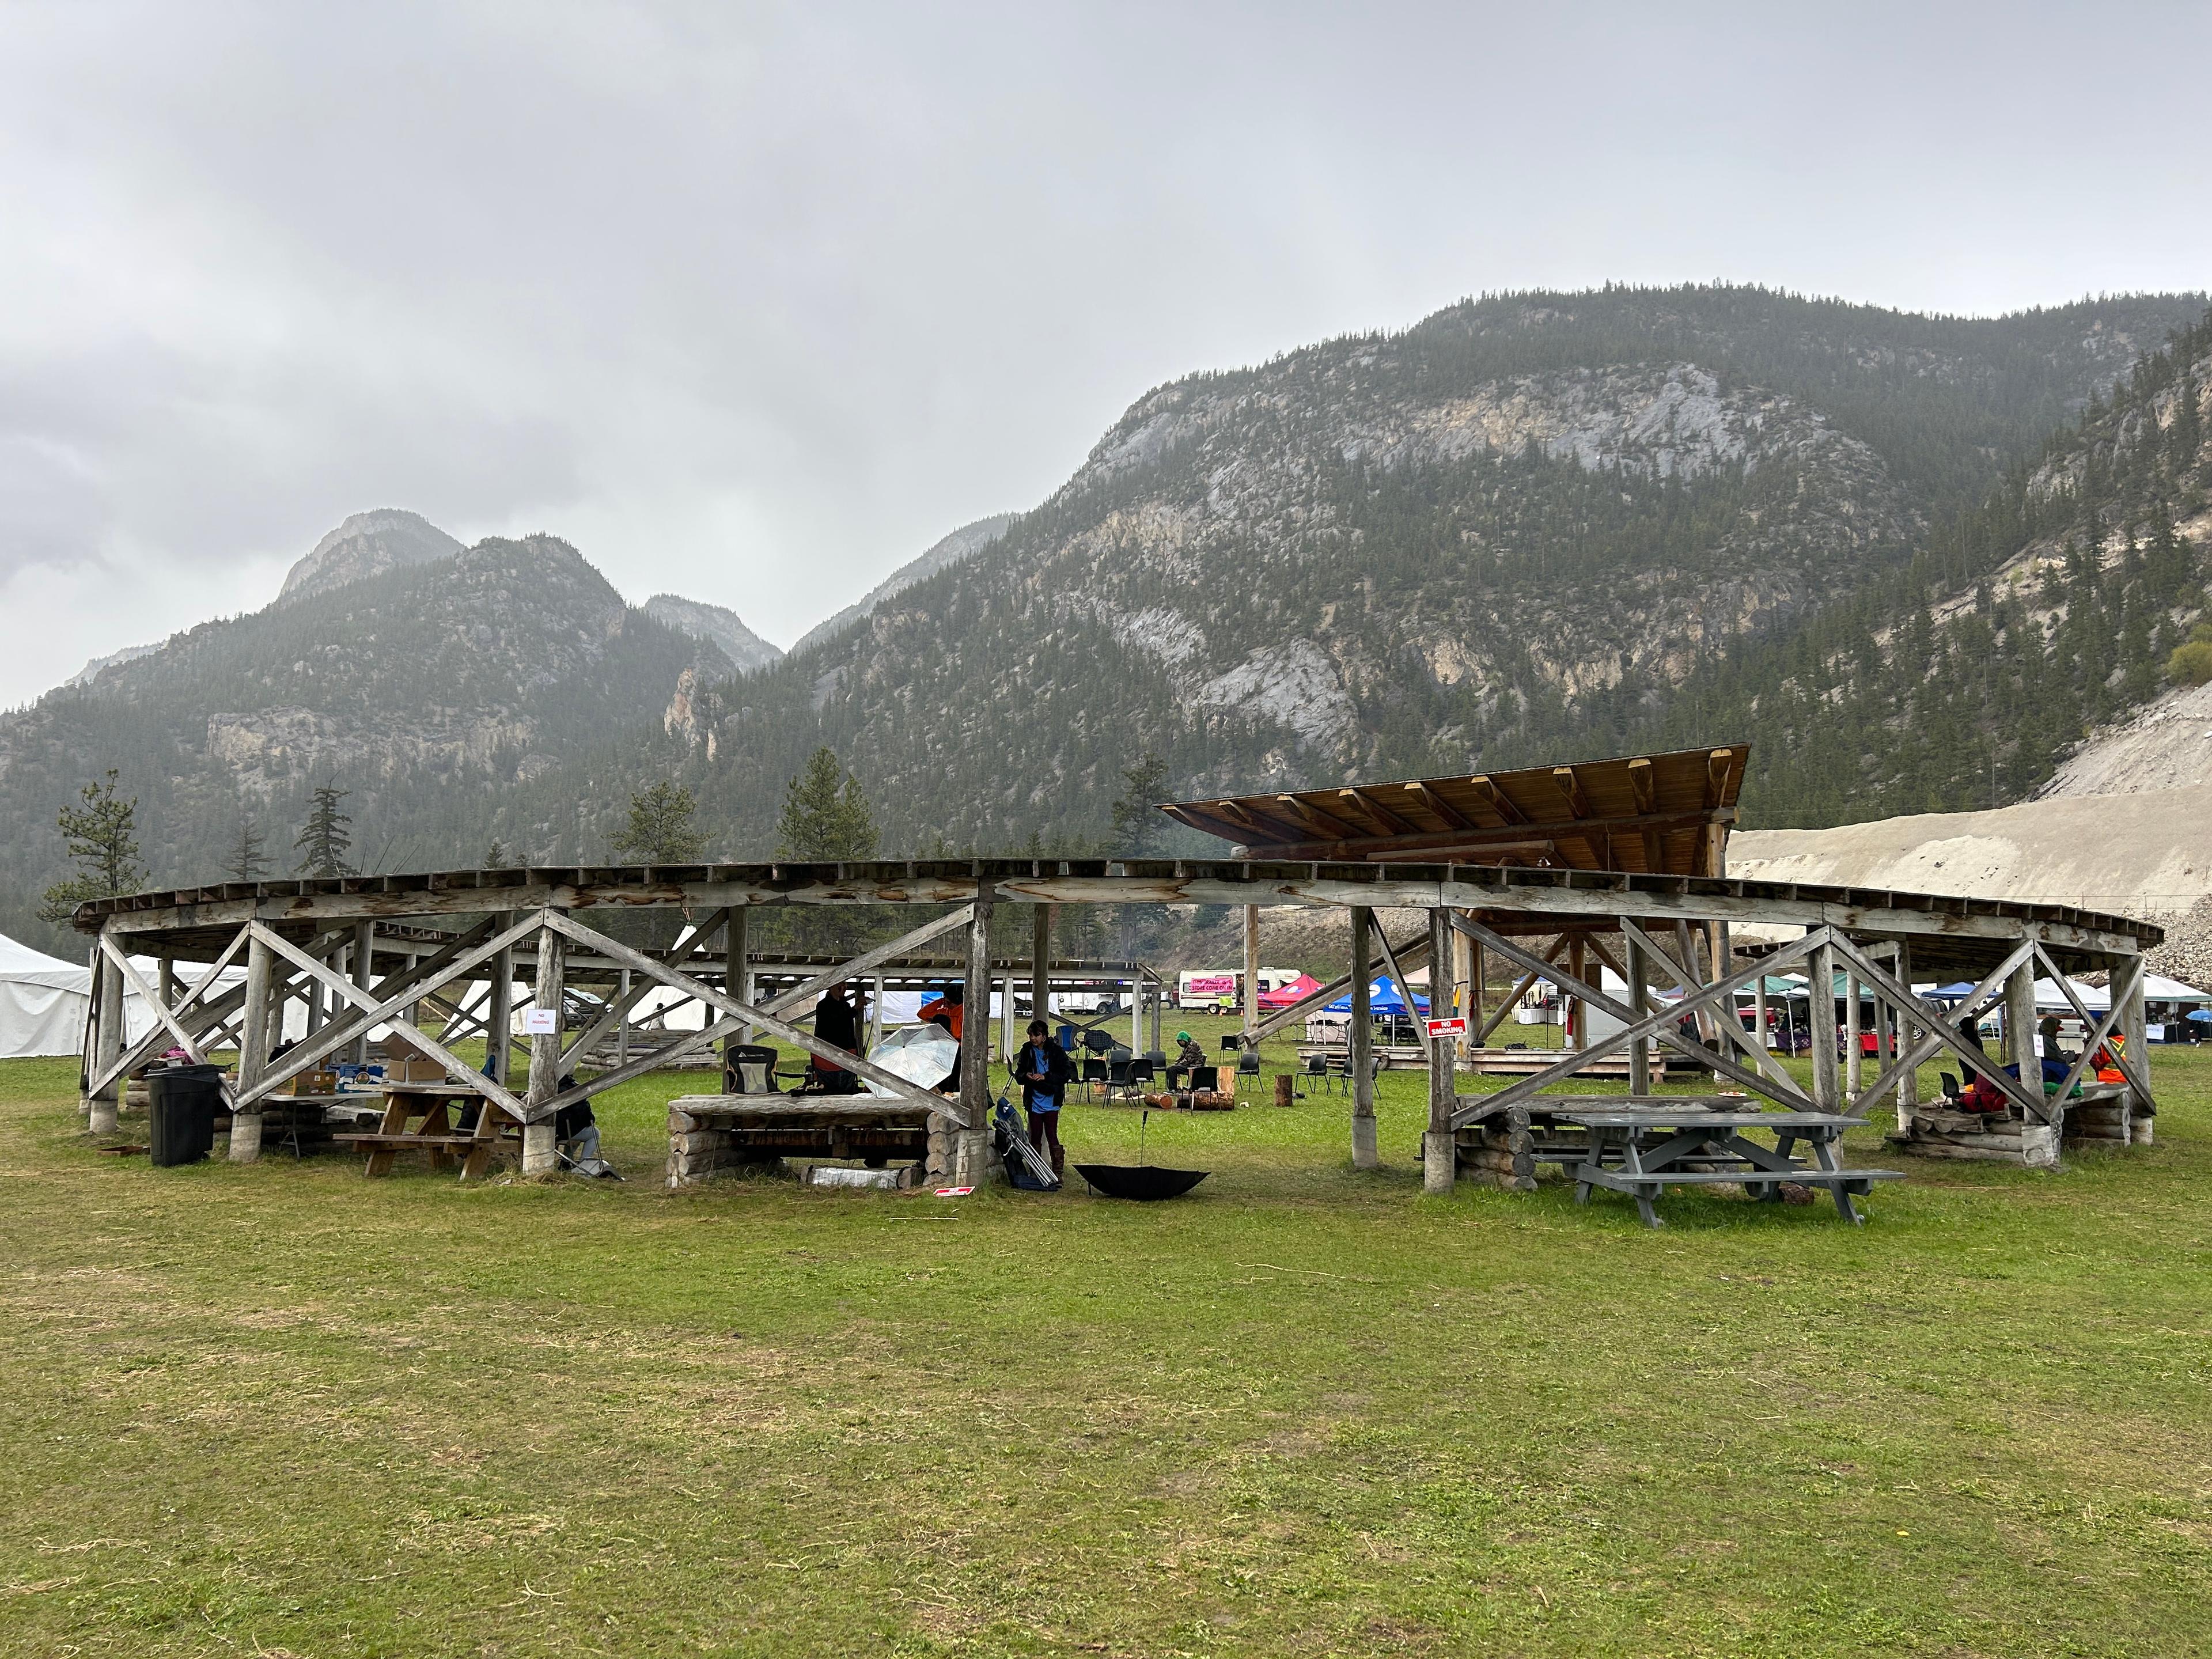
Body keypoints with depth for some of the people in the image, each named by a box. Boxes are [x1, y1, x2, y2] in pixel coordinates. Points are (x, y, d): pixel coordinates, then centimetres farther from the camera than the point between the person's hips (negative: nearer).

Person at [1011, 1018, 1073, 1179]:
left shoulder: (1056, 1051, -7)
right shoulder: (1027, 1051, 2)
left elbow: (1066, 1074, -10)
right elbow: (1018, 1074, 9)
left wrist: (1045, 1077, -20)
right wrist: (1026, 1076, -14)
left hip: (1051, 1101, -3)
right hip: (1034, 1101, 3)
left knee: (1052, 1136, -6)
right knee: (1035, 1137, 10)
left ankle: (1057, 1171, 1)